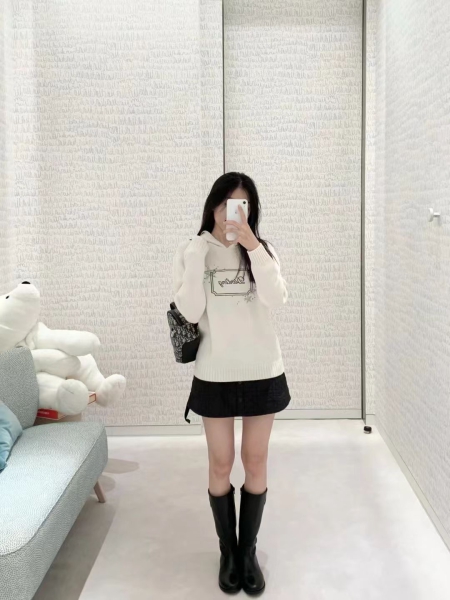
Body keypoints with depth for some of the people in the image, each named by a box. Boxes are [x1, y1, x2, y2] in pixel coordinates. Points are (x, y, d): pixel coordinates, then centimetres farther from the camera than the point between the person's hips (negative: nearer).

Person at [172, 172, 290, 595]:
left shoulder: (262, 250, 1)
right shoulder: (191, 251, -2)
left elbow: (276, 300, -16)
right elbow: (190, 312, -13)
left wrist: (253, 249, -23)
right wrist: (199, 255, -19)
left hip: (261, 372, 1)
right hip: (214, 375, -1)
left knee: (256, 462, 10)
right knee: (220, 464, 9)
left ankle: (249, 551, 28)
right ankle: (227, 552, 28)